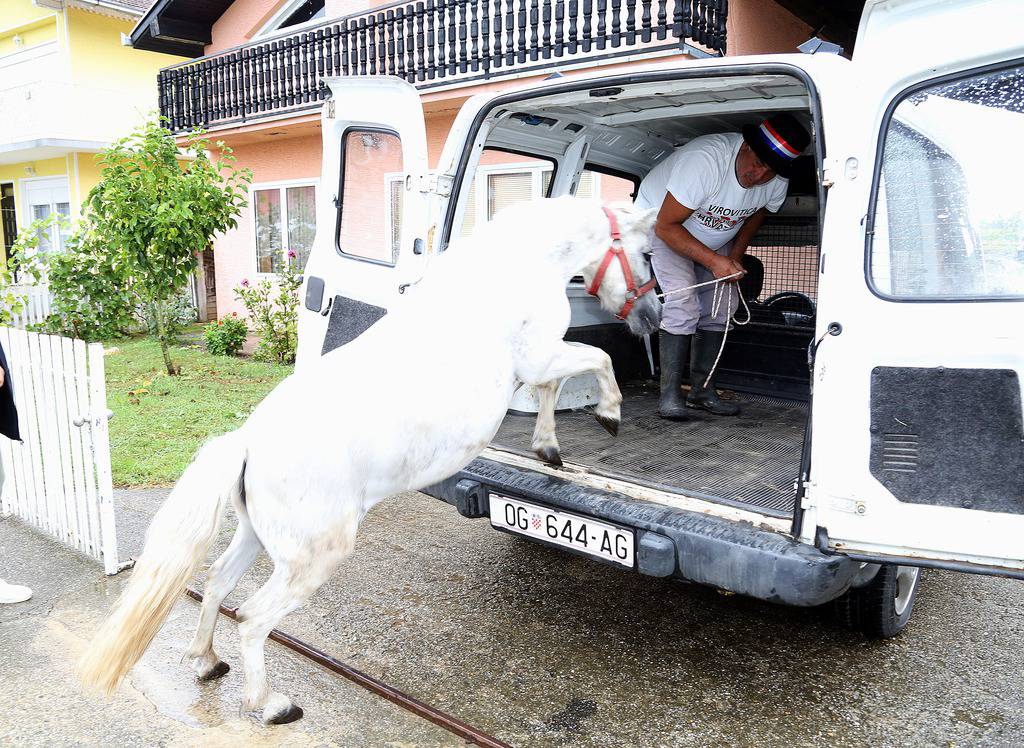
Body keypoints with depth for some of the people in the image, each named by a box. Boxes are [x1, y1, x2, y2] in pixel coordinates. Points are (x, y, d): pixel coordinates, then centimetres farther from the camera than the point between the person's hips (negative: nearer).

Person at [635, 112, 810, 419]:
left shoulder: (777, 183, -18)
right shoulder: (706, 159, -38)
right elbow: (666, 225, -33)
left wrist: (735, 255, -9)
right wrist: (713, 261, -35)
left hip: (713, 238, 7)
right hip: (659, 221, -6)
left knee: (722, 304, -1)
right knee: (683, 304, -22)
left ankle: (702, 390, 9)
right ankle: (669, 395, -14)